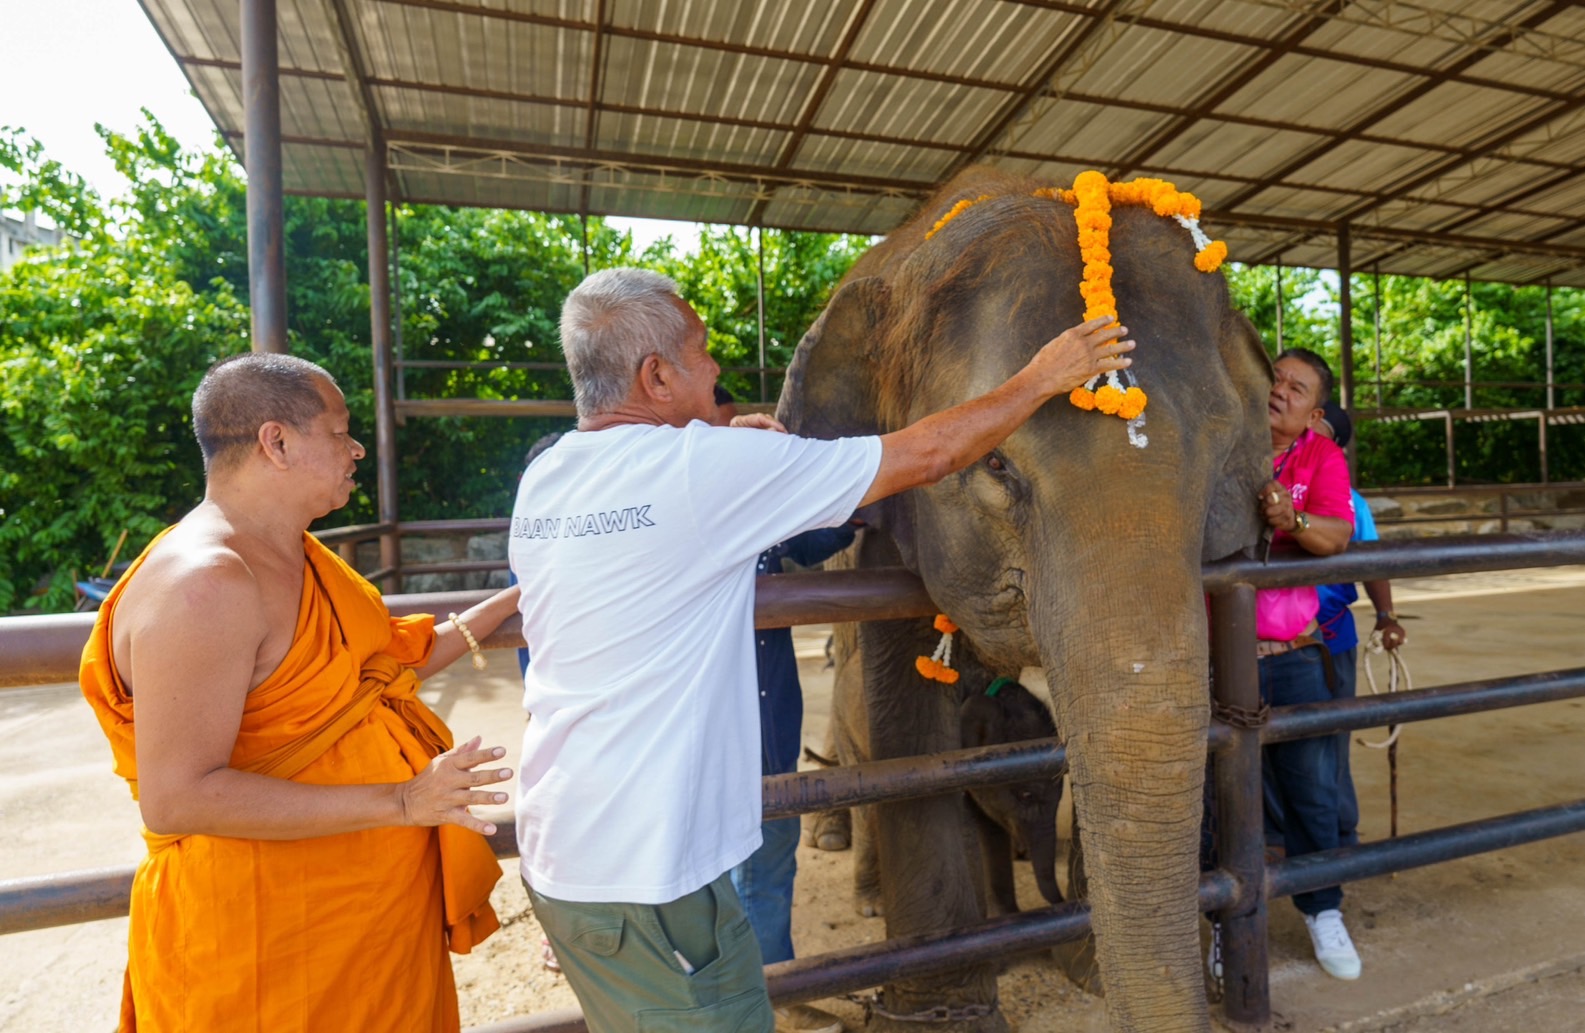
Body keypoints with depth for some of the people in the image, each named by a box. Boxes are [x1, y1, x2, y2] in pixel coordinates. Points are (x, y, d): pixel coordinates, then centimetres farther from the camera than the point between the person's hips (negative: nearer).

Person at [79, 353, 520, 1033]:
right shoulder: (204, 582, -24)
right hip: (273, 933, -9)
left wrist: (508, 602, 14)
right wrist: (402, 801, -30)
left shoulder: (297, 557, 7)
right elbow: (174, 799, -27)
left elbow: (390, 664, 15)